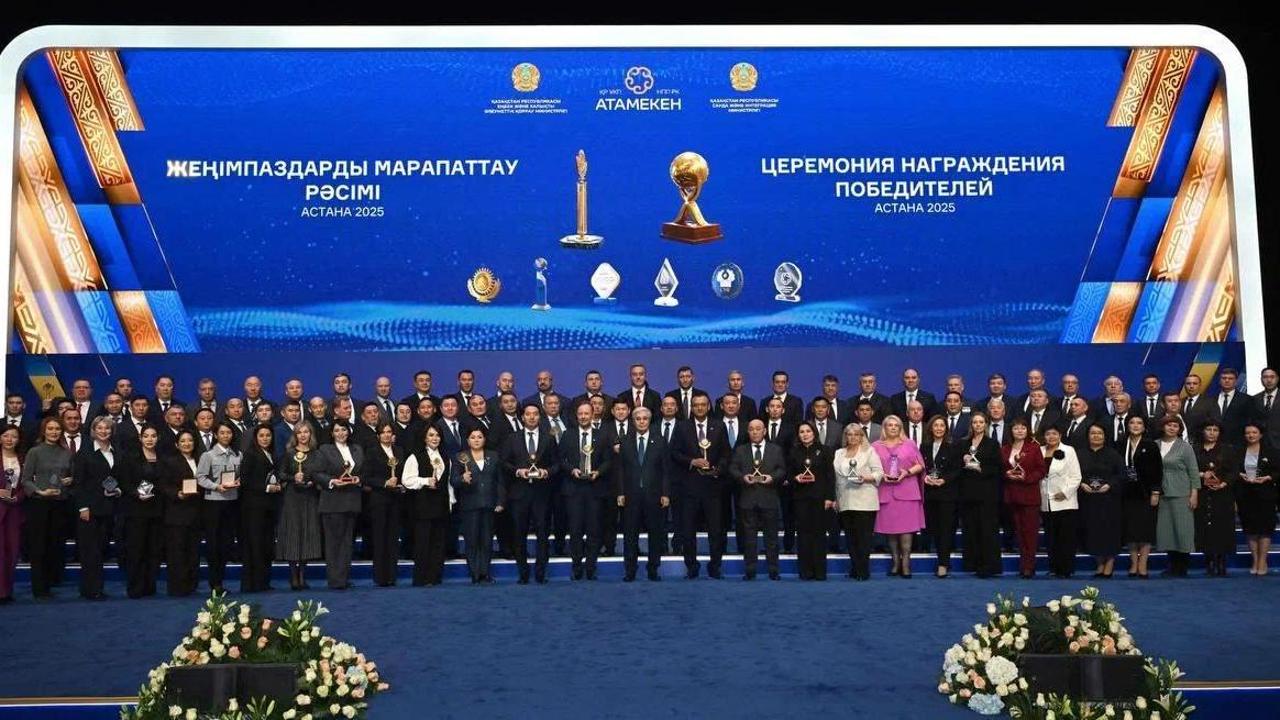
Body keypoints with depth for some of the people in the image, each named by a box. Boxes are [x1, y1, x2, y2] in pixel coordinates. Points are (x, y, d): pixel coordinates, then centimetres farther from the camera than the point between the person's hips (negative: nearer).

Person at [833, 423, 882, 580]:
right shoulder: (839, 453, 19)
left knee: (863, 536, -7)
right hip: (845, 502, 4)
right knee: (850, 537, 5)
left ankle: (863, 571, -4)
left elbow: (879, 473, 0)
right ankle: (854, 568, 13)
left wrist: (865, 478, -17)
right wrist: (836, 499, 12)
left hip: (864, 502, -4)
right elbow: (835, 477, 17)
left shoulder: (869, 451, 6)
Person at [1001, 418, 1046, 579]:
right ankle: (1023, 564, 11)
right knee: (1018, 530, 6)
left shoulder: (1034, 447, 0)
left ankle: (1029, 566, -6)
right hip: (1012, 495, 4)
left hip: (1030, 494, -4)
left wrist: (1026, 477, -17)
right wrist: (1007, 474, -7)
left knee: (1030, 530, -6)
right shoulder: (1005, 450, 11)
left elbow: (1041, 470, -3)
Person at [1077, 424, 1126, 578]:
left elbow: (1121, 475, -1)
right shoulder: (1080, 454, 9)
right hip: (1087, 500, 2)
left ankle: (1109, 563, 7)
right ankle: (1099, 563, 12)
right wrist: (1082, 484, -12)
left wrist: (1109, 485, -15)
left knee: (1109, 530, -3)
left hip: (1108, 499, -2)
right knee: (1092, 531, 1)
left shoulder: (1113, 454, 4)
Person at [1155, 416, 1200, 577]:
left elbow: (1194, 471, -3)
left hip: (1181, 494, -4)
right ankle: (1173, 565, 13)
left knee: (1182, 529, -3)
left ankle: (1182, 568, 4)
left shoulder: (1185, 446, -2)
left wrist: (1194, 494, -8)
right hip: (1162, 494, 4)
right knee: (1166, 529, 5)